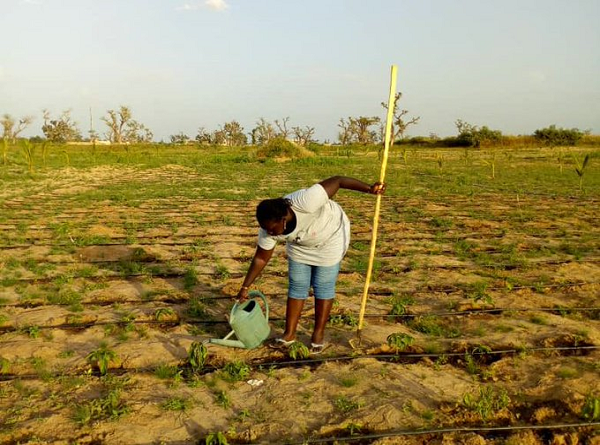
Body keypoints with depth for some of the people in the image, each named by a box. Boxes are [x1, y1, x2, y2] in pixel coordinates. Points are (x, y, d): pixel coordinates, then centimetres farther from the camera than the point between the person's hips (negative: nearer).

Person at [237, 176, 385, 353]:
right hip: (300, 245, 4)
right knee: (297, 286, 5)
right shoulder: (269, 227, -25)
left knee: (323, 286, 1)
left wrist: (369, 188, -36)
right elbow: (261, 258, -11)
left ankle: (318, 334, 15)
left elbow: (336, 181, -33)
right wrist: (245, 287, -9)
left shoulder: (305, 203, -43)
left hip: (330, 237, -4)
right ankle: (289, 334, 17)